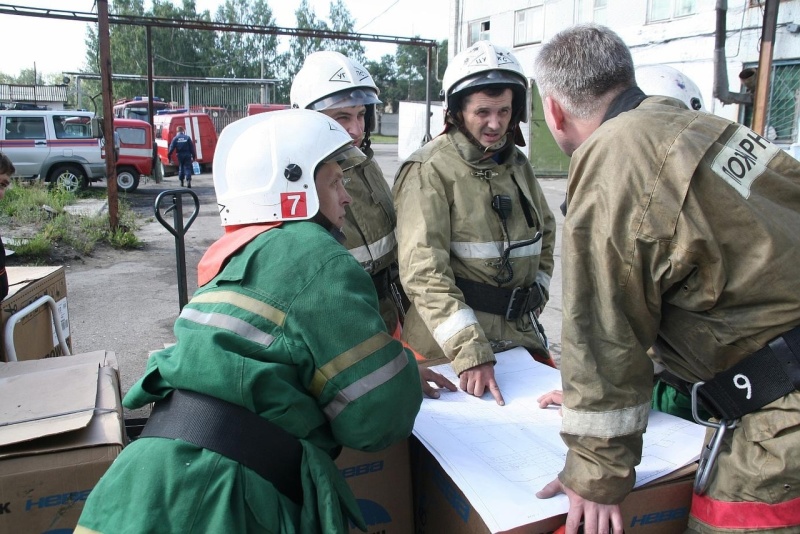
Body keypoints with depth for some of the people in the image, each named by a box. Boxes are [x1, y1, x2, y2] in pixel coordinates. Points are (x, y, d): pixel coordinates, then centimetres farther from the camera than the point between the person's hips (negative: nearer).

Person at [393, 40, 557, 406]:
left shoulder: (517, 164, 9)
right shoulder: (430, 171, -13)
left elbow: (545, 233, 24)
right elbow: (424, 273, -22)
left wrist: (534, 297, 12)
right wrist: (468, 351, -29)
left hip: (519, 335, 6)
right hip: (447, 345, -6)